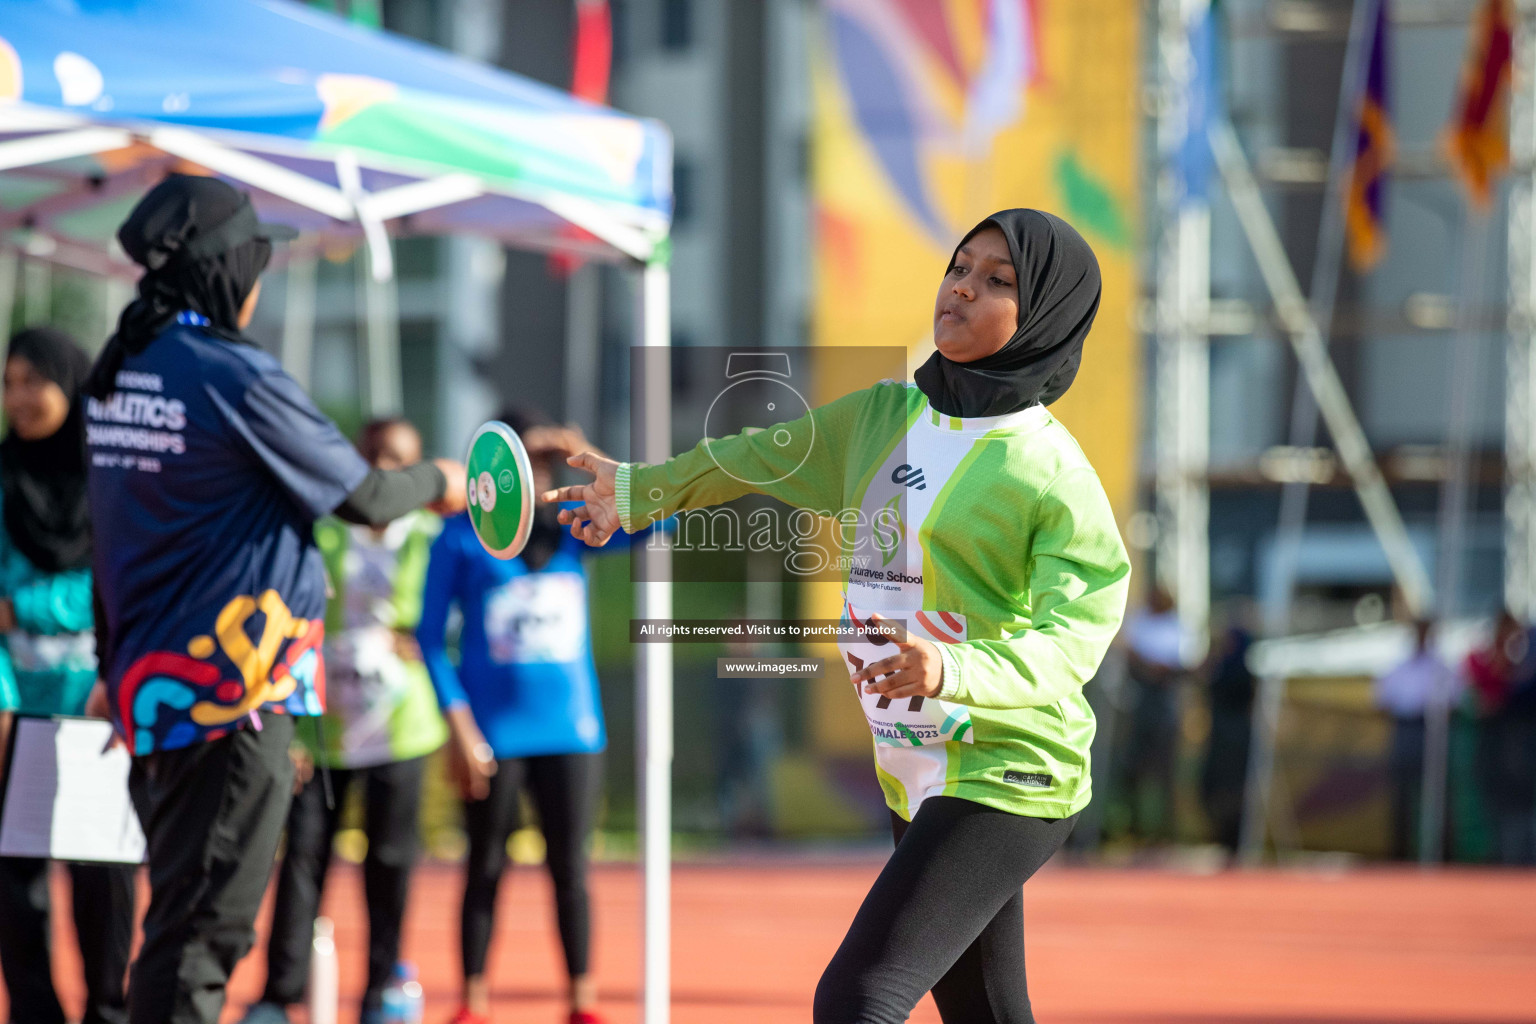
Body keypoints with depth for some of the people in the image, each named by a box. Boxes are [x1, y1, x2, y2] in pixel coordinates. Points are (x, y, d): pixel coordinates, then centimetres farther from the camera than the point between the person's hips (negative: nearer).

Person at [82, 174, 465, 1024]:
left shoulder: (115, 373, 9)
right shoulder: (237, 378, -15)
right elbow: (363, 497, -7)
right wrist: (439, 483, 14)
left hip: (149, 683, 8)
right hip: (231, 696, -8)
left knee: (183, 908, 16)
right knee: (203, 921, -7)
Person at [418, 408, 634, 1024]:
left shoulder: (571, 528, 6)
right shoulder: (461, 538, -3)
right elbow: (431, 637, -4)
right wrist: (460, 728, -11)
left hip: (570, 729, 3)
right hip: (495, 734, -3)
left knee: (570, 869, 4)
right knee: (486, 869, 3)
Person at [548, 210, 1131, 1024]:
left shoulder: (1051, 472, -13)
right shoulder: (884, 416, 9)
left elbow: (1074, 637, -22)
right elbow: (770, 455, 28)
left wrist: (954, 670, -40)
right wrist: (644, 490, 43)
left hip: (1003, 780, -8)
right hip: (914, 777, 8)